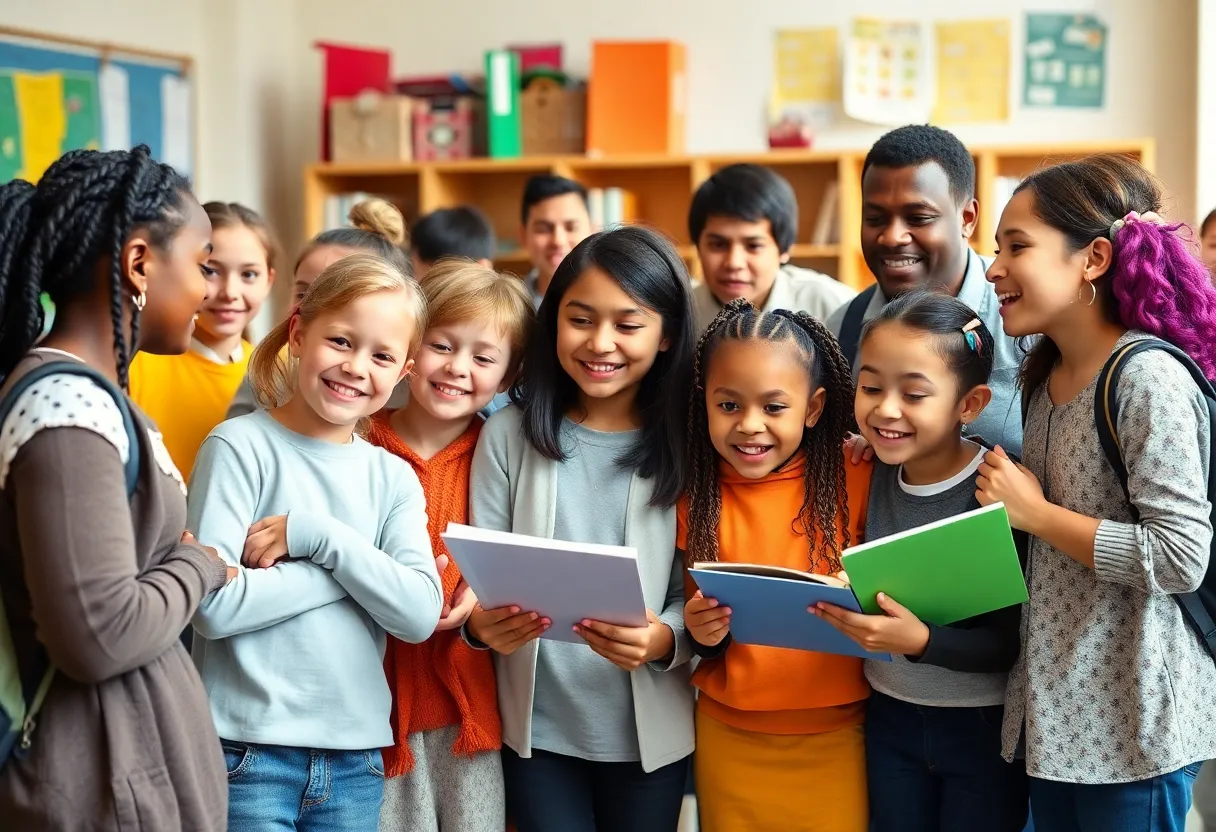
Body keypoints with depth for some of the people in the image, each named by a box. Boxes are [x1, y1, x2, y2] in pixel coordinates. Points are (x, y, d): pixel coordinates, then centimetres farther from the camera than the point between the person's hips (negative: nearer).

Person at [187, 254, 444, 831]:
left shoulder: (394, 479, 7)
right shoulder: (241, 447, -6)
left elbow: (420, 615, -6)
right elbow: (214, 606, -17)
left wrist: (318, 534, -14)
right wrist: (361, 566, -11)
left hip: (357, 759, 4)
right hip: (250, 752, -4)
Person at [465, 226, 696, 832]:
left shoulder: (688, 445, -5)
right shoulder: (510, 434, -3)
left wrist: (663, 640, -25)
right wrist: (481, 624, -22)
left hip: (649, 732, 0)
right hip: (536, 728, 0)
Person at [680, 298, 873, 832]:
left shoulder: (857, 481, -8)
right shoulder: (696, 495, -2)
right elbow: (695, 619, 6)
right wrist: (701, 633, -15)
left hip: (836, 733, -2)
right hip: (729, 733, 2)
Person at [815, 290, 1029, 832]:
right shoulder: (870, 476, -4)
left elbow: (1013, 643, -20)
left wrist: (920, 641, -33)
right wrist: (841, 602, -14)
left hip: (984, 726, -4)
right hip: (889, 718, 4)